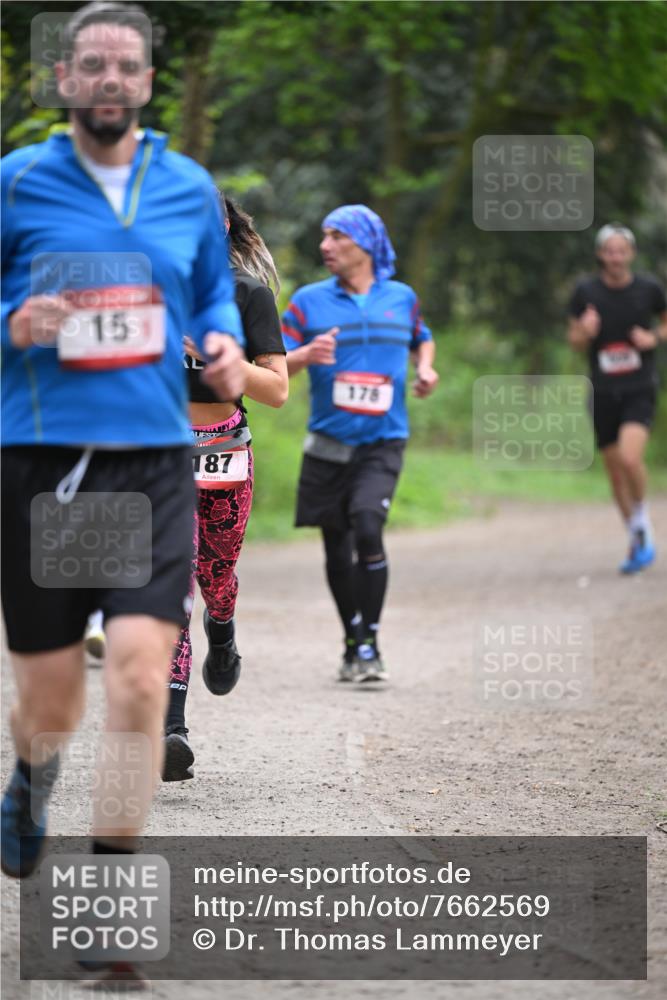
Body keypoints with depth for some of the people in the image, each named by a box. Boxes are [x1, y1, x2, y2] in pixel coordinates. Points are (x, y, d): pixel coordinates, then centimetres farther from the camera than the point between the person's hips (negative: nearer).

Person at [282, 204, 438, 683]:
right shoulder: (310, 301, 2)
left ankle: (369, 644, -12)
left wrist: (425, 368, 5)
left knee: (367, 528, -20)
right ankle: (353, 643, 25)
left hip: (382, 441, -1)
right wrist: (307, 355, -23)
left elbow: (422, 339, 26)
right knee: (337, 546, 7)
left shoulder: (402, 298, 7)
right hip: (328, 443, 1)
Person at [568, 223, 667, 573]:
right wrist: (585, 332, -15)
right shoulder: (586, 291, -1)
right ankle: (638, 542, 26)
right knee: (615, 473, 8)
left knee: (630, 458, -24)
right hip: (603, 393, 2)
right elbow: (575, 340, 8)